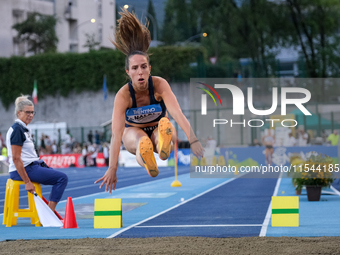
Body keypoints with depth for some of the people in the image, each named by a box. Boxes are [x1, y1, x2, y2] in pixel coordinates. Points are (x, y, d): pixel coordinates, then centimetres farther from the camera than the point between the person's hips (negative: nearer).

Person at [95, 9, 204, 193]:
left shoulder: (159, 85, -26)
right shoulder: (123, 95, -27)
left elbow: (177, 114, -38)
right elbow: (116, 134, -34)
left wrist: (193, 141, -53)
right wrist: (112, 169, -43)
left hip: (158, 131, 0)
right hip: (133, 132, 0)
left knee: (165, 123, -37)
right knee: (142, 140, -38)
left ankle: (164, 147, -69)